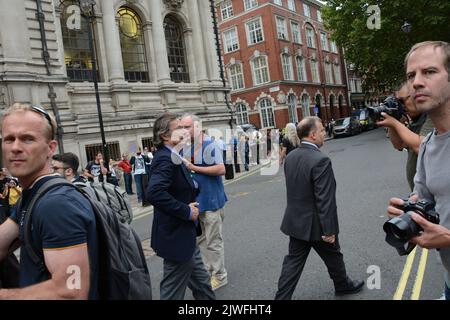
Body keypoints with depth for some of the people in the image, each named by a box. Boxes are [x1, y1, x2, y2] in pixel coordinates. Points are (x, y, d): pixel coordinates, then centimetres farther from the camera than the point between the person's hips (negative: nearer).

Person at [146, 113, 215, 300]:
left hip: (184, 234, 10)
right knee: (174, 290, 7)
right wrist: (186, 211, -26)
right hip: (176, 236, -10)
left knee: (201, 283, 22)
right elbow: (154, 193, -36)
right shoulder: (165, 158, -21)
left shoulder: (171, 156, 10)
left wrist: (190, 206, 2)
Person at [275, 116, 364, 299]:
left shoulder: (290, 157, 0)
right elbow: (325, 200, -24)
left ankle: (282, 297, 16)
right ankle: (343, 285, 44)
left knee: (293, 261, 13)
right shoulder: (321, 160, -24)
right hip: (316, 224, -6)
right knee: (333, 256, 20)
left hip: (296, 221, 6)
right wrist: (329, 229, -17)